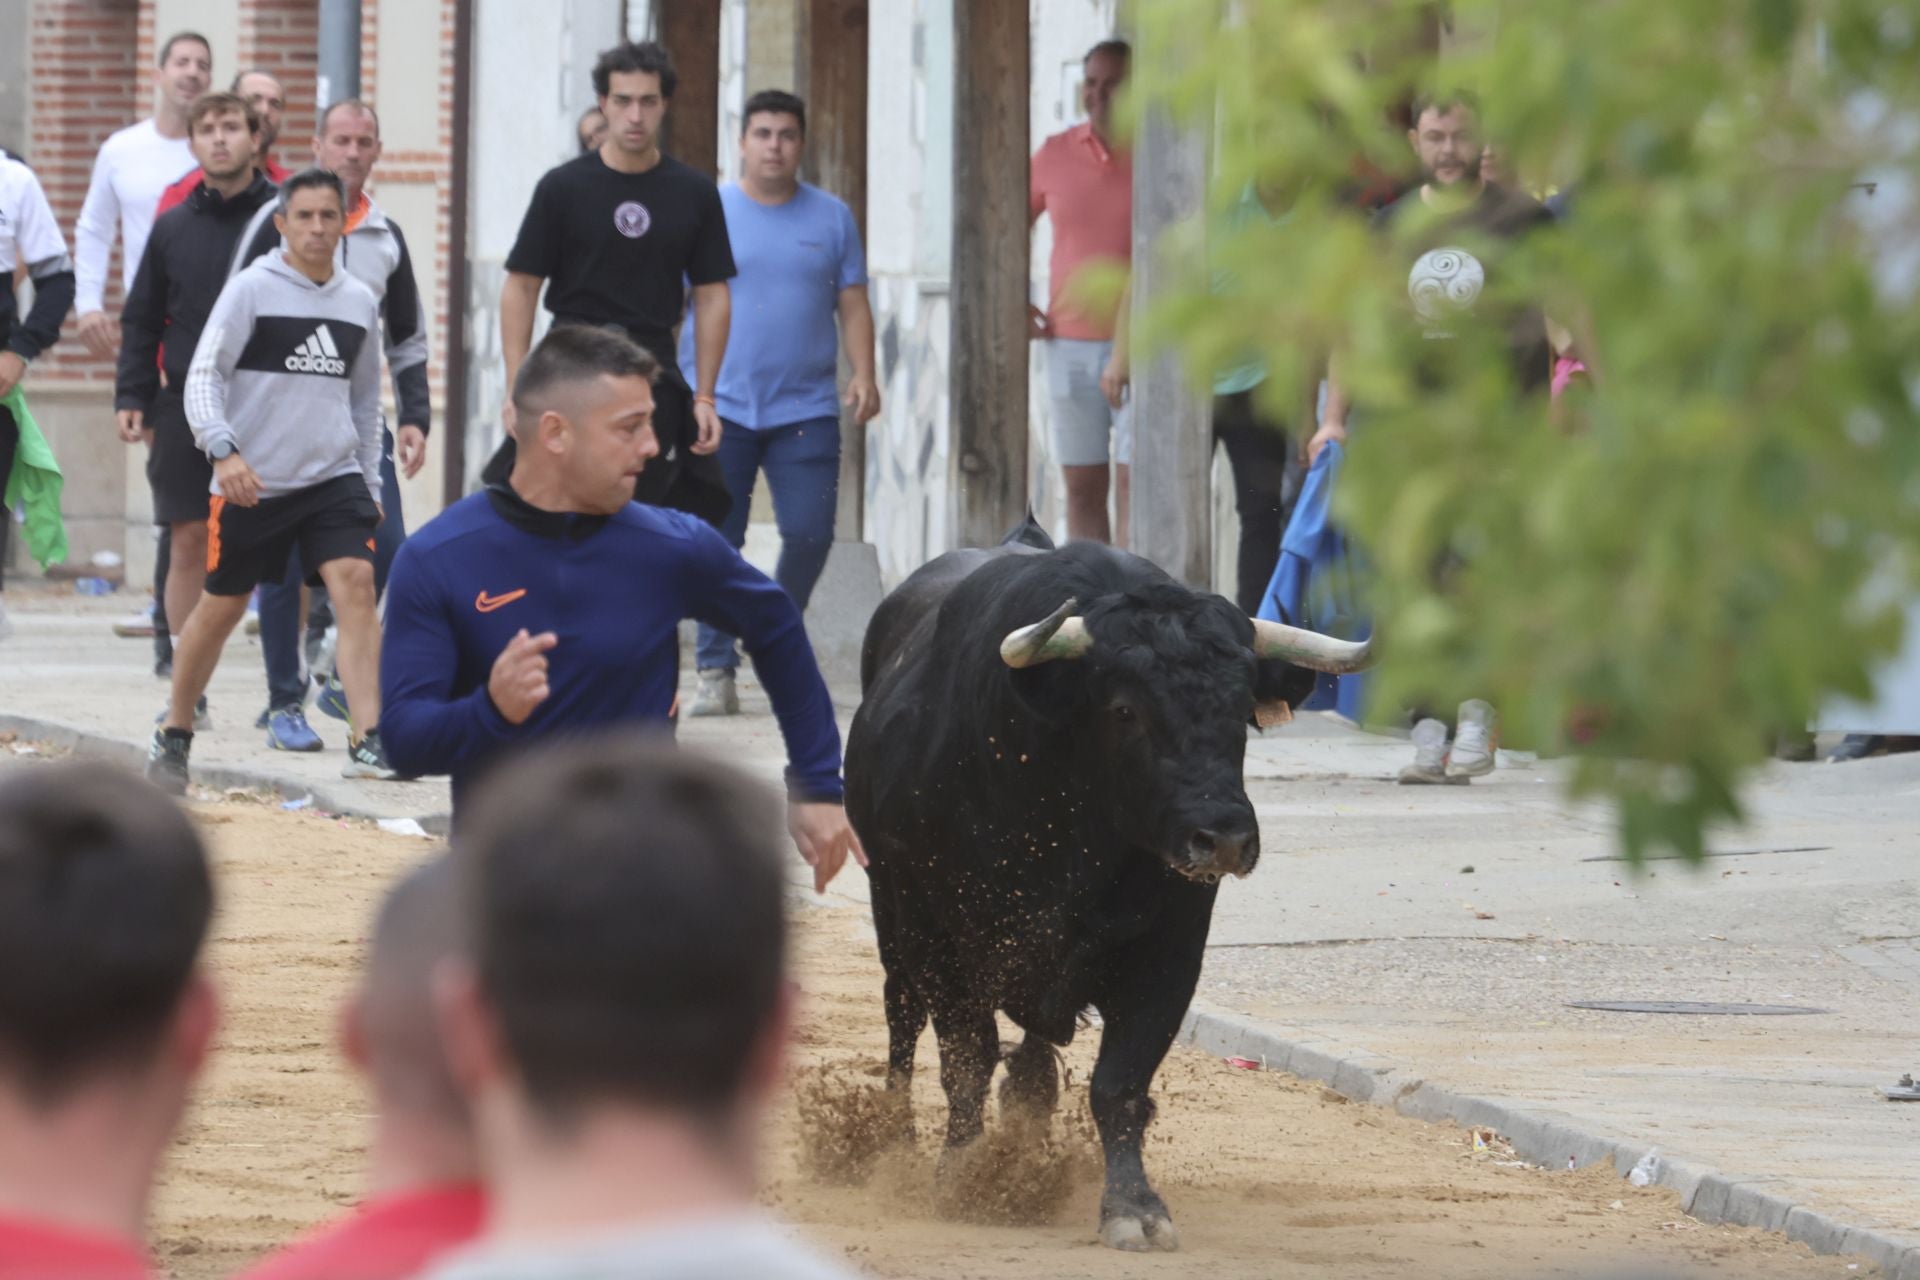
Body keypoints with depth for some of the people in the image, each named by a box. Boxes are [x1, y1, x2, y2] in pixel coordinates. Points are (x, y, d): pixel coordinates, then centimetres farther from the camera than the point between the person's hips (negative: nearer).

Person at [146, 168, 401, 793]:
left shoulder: (360, 303, 10)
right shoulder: (251, 290, -5)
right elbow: (203, 374, -9)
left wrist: (369, 487, 19)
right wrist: (224, 448, -24)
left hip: (334, 477, 3)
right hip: (252, 482, -3)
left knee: (356, 583, -18)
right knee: (222, 606, 7)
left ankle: (368, 742, -23)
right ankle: (174, 735, 28)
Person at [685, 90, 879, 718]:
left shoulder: (831, 218, 10)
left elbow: (853, 305, 11)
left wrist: (864, 377, -3)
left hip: (805, 408, 1)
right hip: (719, 406, -1)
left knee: (809, 534, -6)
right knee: (715, 541, -4)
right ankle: (716, 671, 2)